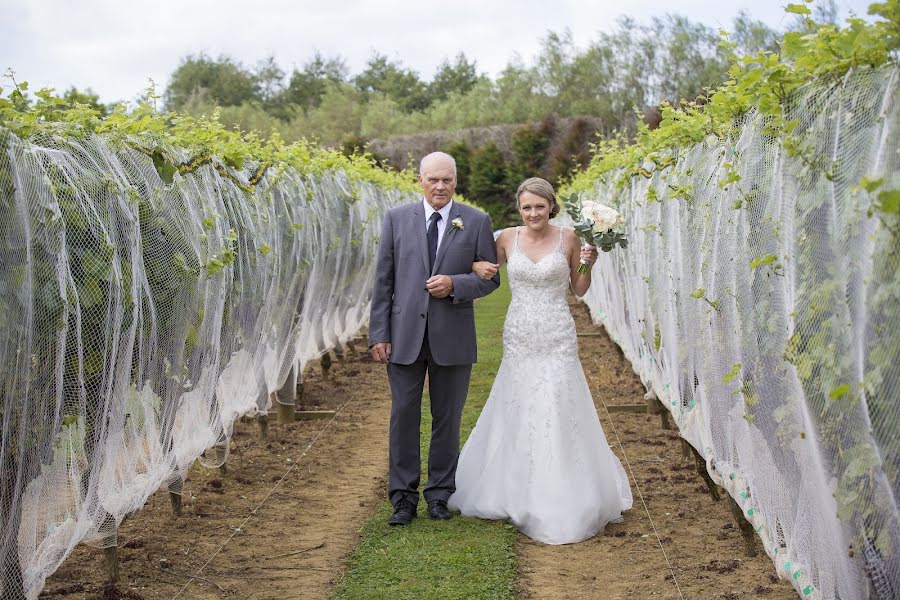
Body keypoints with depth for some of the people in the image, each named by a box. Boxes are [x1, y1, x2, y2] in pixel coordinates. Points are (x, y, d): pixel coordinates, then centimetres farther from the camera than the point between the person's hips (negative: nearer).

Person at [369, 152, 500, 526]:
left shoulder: (476, 222, 2)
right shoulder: (396, 219, 4)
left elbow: (490, 277, 3)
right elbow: (383, 280, 3)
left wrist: (454, 284, -16)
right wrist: (379, 334, -1)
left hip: (452, 337, 0)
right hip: (404, 335, 1)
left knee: (447, 418, 8)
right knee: (404, 416, 4)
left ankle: (440, 494, 21)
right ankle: (403, 496, 14)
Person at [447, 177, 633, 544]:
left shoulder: (568, 239, -2)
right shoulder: (507, 238, 2)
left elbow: (579, 291, 7)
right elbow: (483, 267, 15)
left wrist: (588, 265, -11)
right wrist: (477, 267, -7)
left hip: (557, 340, -2)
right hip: (519, 338, 2)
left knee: (558, 415, -4)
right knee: (517, 415, 9)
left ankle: (563, 501, 9)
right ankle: (518, 493, 26)